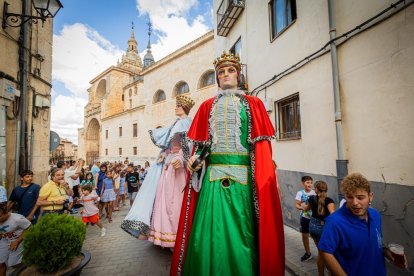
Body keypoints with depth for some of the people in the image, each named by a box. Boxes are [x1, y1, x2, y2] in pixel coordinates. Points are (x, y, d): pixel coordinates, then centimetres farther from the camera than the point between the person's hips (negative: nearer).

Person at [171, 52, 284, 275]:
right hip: (213, 175, 2)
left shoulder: (252, 104, 11)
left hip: (242, 176, -1)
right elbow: (202, 143, 14)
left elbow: (261, 144, 3)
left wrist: (266, 177, -7)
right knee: (211, 231, 4)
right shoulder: (208, 105, 16)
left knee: (240, 232, 4)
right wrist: (196, 157, -5)